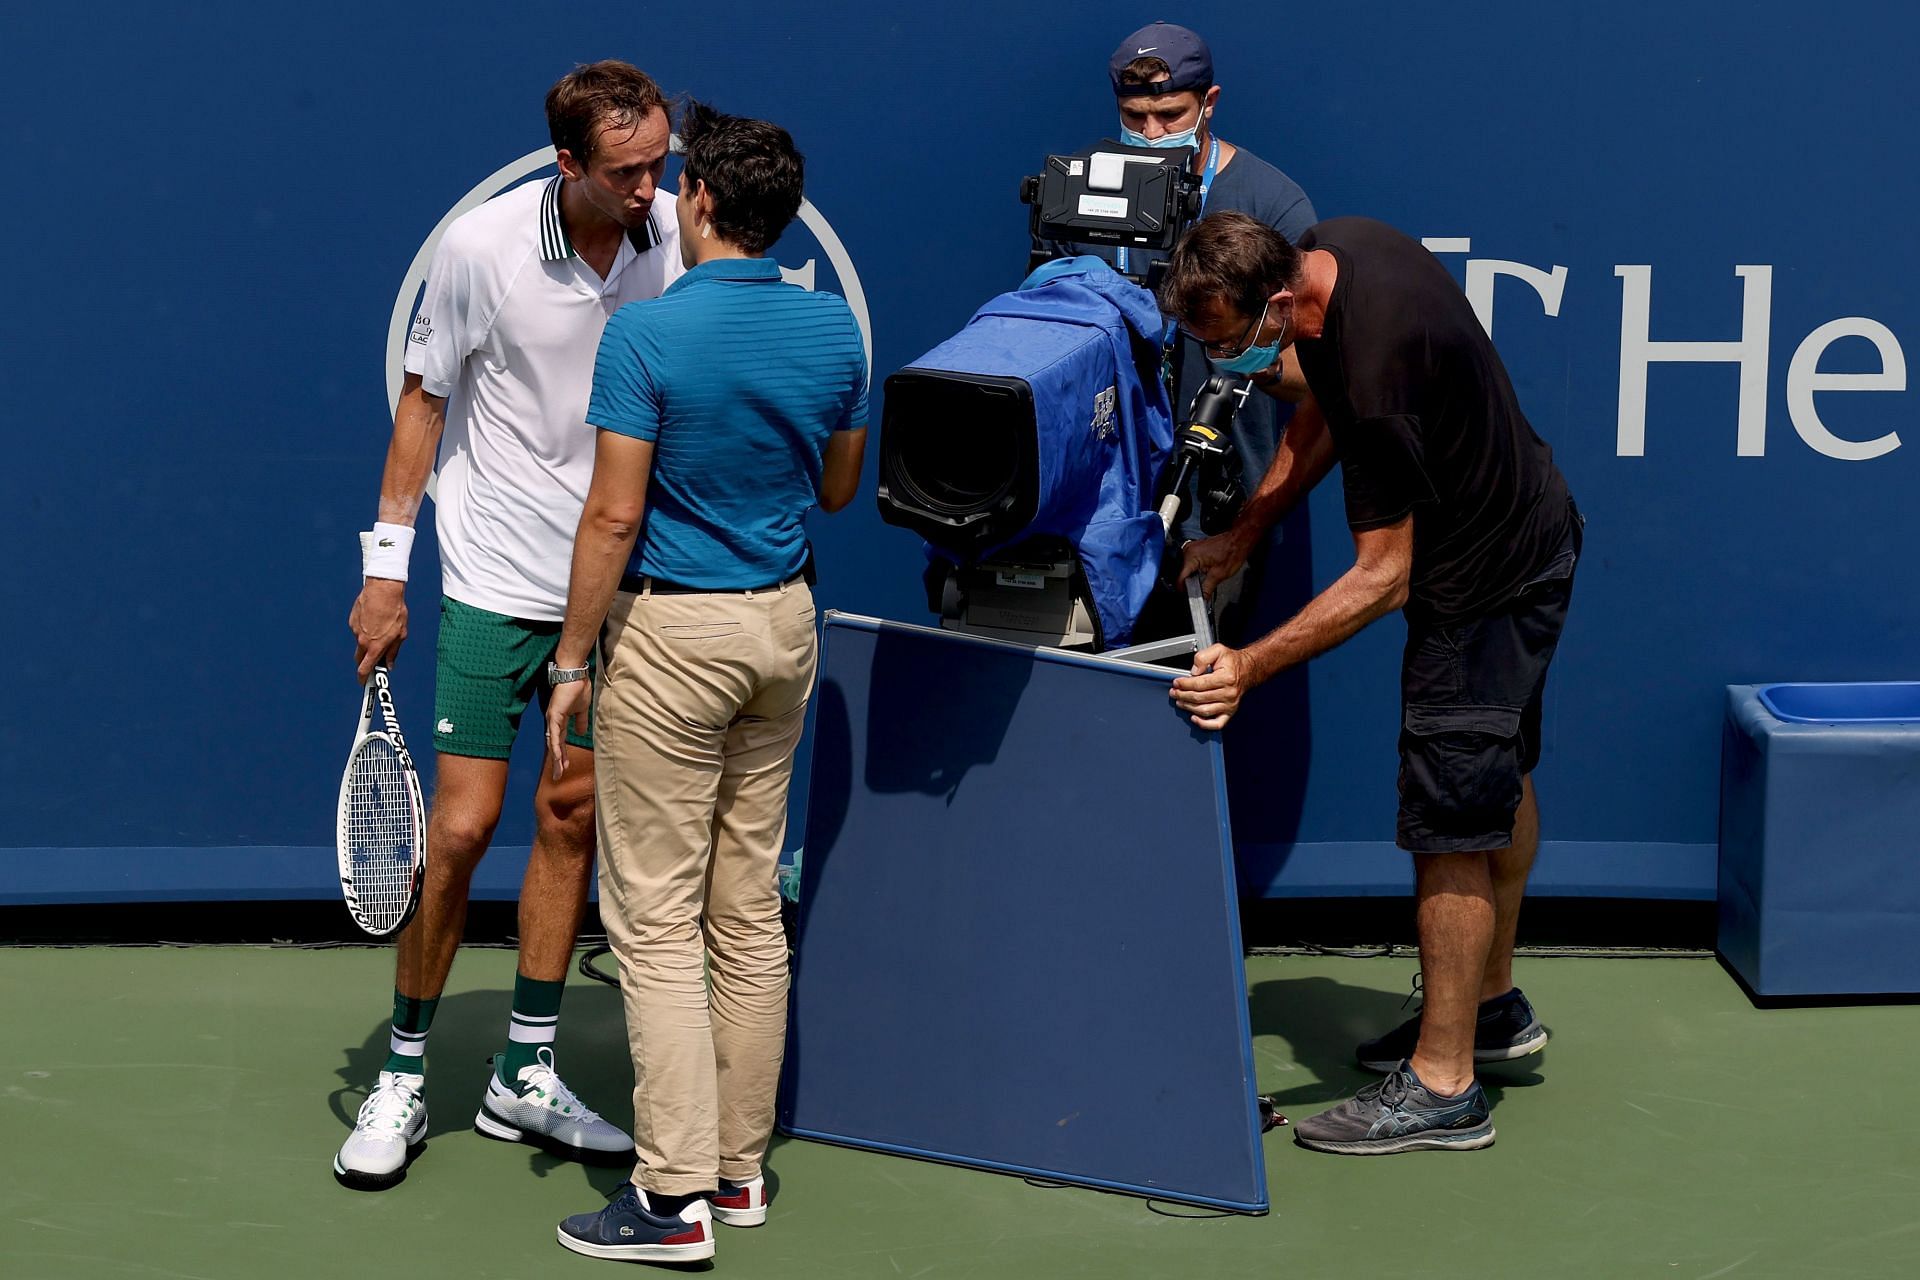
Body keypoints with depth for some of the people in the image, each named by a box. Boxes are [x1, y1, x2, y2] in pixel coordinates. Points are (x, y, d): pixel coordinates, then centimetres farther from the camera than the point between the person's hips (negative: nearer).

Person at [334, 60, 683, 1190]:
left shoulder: (673, 233, -5)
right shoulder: (484, 246, -14)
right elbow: (426, 400, -2)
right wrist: (386, 566, -3)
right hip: (496, 583, -3)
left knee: (572, 817, 8)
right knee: (463, 828, -5)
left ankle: (525, 1076, 19)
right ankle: (404, 1075, 10)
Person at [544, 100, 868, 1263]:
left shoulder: (647, 335, -16)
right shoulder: (834, 328, 1)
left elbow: (615, 518, -17)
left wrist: (573, 663, -9)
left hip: (672, 634, -6)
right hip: (784, 622, 6)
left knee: (657, 917, -2)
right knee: (752, 906, 13)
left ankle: (675, 1194, -4)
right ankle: (741, 1165, 20)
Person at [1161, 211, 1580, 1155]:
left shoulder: (1377, 368, -35)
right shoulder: (1332, 248, -7)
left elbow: (1382, 577, -28)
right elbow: (1328, 411, 11)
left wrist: (1252, 666, -30)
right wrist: (1243, 533, 7)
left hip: (1489, 581, -10)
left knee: (1452, 824, -6)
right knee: (1498, 778, 22)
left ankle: (1443, 1086, 0)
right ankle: (1493, 1005, 38)